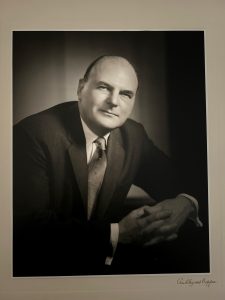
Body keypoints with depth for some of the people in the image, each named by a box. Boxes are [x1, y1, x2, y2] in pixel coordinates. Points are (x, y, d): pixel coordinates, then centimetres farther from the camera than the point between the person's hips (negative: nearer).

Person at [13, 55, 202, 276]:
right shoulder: (33, 134, -18)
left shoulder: (134, 135, -2)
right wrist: (117, 233, -30)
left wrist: (184, 203, -17)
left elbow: (173, 182, 7)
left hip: (104, 261, 5)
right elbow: (29, 225, -24)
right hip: (42, 268, -4)